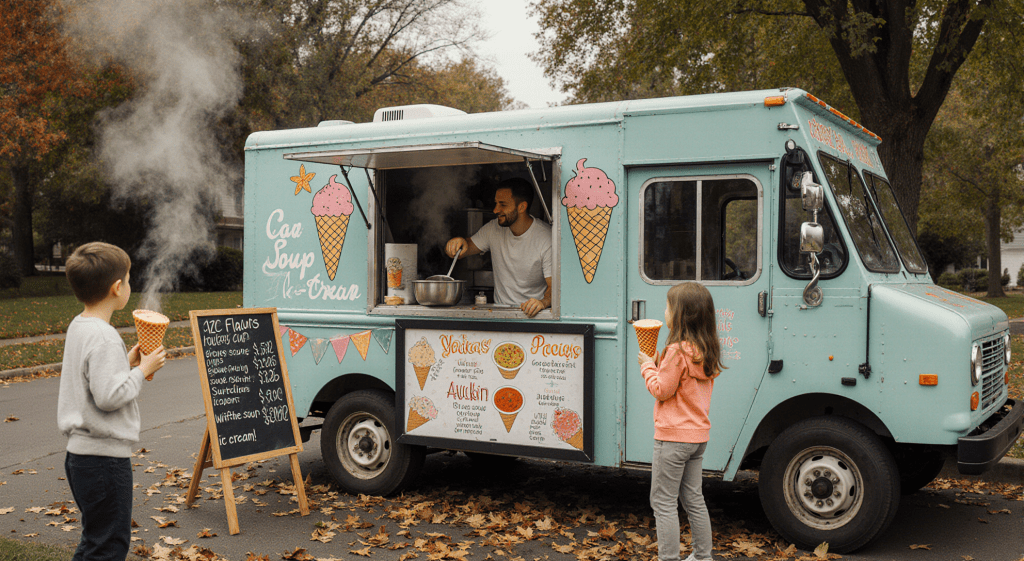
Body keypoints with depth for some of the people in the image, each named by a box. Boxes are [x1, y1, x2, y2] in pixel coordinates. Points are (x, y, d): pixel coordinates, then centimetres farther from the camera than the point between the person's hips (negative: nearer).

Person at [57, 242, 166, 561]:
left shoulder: (78, 327, 10)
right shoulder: (103, 337, -21)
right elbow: (109, 395, -26)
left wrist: (127, 363, 9)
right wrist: (143, 370, -13)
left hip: (82, 451, 10)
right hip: (104, 456, -10)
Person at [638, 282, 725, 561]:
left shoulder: (677, 350, -20)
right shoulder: (706, 350, 6)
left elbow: (661, 390, -15)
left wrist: (648, 366, -3)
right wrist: (660, 364, 9)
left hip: (674, 437, -9)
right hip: (699, 434, 9)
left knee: (663, 501, 0)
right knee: (693, 499, 18)